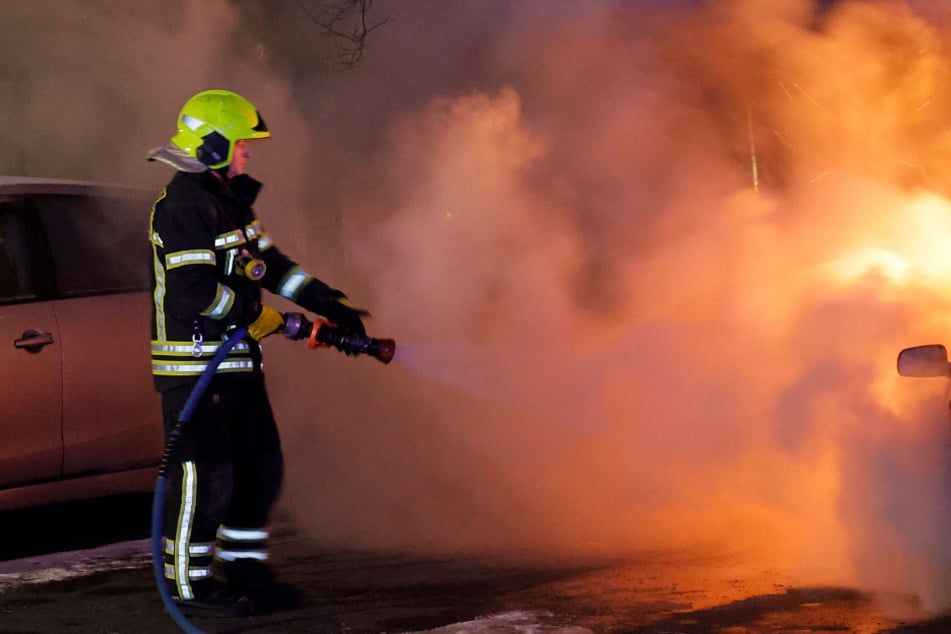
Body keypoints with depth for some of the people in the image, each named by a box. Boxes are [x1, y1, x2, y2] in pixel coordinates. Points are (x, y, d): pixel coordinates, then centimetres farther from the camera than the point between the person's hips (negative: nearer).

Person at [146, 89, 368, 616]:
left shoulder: (230, 201, 16)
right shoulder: (185, 208, -16)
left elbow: (269, 264, 21)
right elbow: (197, 289, -25)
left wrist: (331, 303, 16)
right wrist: (256, 313, -15)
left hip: (237, 363, 10)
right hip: (194, 364, -10)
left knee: (260, 466, 14)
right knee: (203, 474, -6)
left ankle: (243, 568, 24)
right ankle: (188, 585, 2)